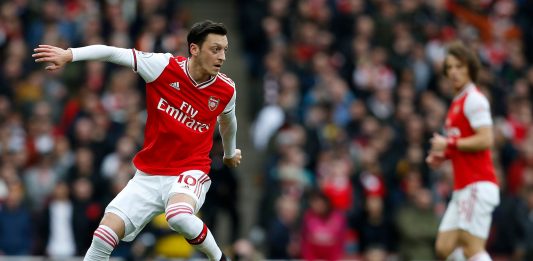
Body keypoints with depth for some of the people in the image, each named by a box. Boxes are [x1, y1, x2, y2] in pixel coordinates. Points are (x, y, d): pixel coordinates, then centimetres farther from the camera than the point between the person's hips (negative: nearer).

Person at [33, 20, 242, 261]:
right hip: (148, 176, 1)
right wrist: (69, 54, -25)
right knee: (104, 235, -12)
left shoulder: (226, 90, -5)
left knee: (179, 216, -36)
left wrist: (230, 153, 37)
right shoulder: (163, 67, -11)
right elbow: (113, 53, -12)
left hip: (190, 172, -1)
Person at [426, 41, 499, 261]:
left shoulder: (474, 99, -8)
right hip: (462, 188, 10)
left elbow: (485, 140, -19)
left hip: (478, 186, -10)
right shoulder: (457, 103, 20)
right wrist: (443, 155, 14)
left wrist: (449, 144, -12)